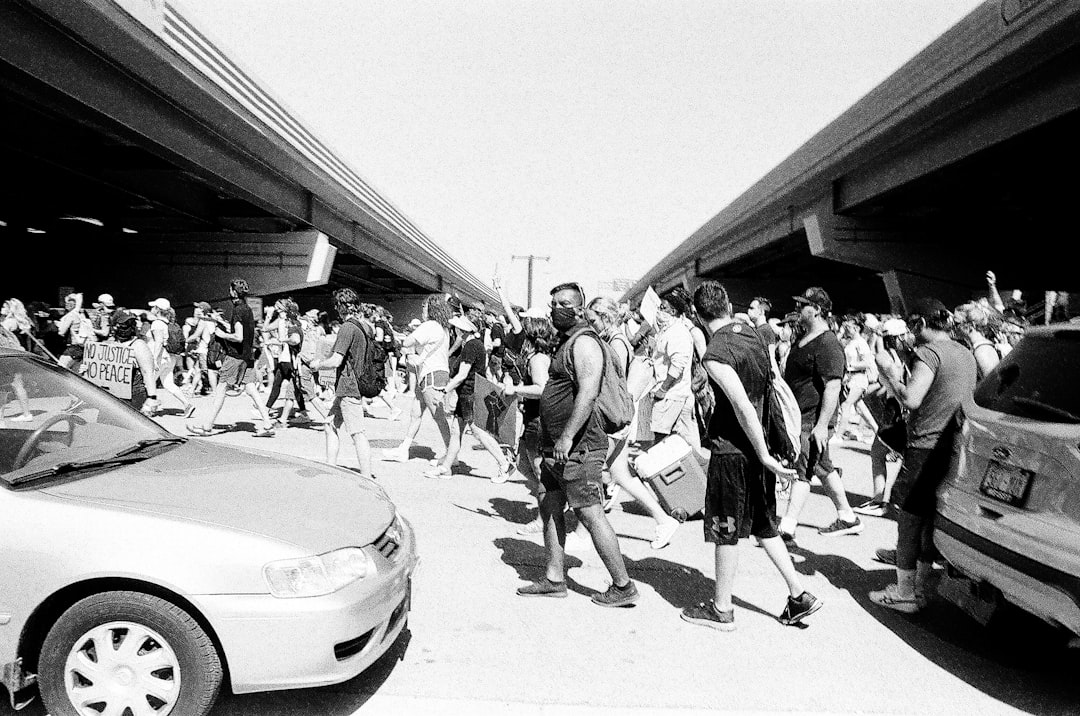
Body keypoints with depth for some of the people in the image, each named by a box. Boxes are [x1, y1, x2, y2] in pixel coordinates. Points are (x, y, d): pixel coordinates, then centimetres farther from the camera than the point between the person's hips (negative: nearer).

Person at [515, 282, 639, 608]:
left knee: (591, 515, -5)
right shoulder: (566, 342, 18)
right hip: (557, 446, 10)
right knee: (549, 508, 12)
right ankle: (554, 579, 21)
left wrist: (567, 437, -29)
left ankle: (623, 586, 6)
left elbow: (587, 392, -26)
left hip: (577, 447, -10)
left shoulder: (584, 342, -14)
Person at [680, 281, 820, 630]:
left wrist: (764, 456, -18)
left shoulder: (715, 355, -19)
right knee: (762, 525, 19)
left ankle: (722, 609, 18)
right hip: (758, 445, 8)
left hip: (732, 448, -8)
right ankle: (799, 596, 22)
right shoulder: (755, 335, 6)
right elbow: (775, 388, 10)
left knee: (725, 531, 5)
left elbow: (744, 409, -23)